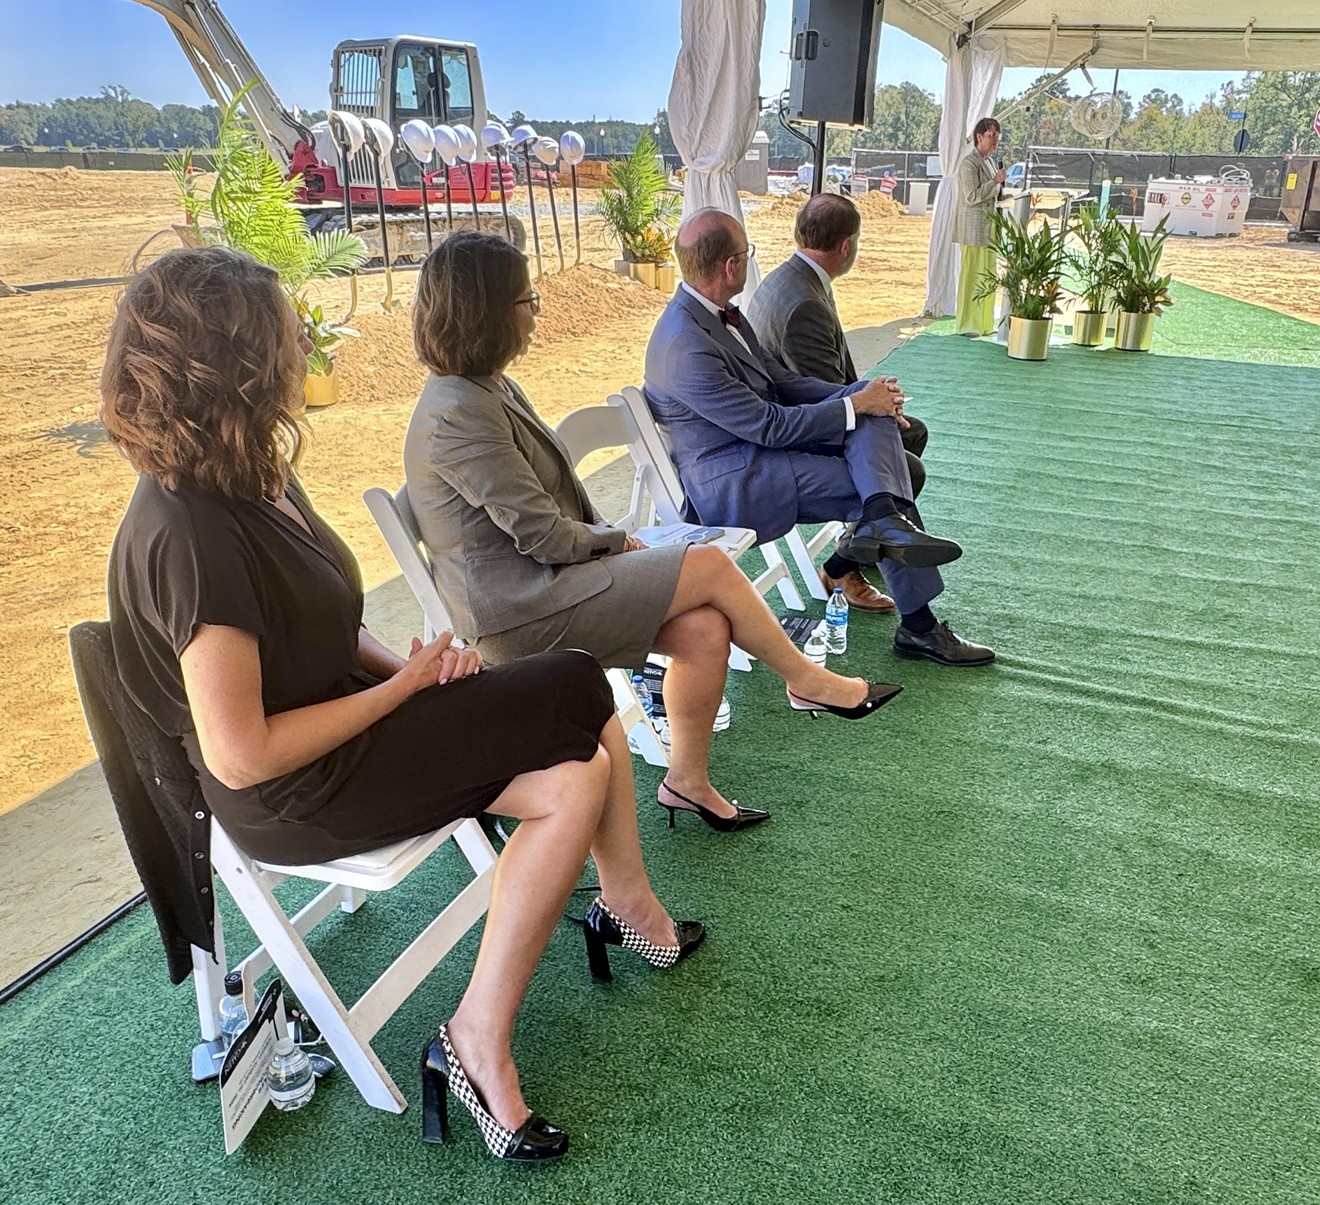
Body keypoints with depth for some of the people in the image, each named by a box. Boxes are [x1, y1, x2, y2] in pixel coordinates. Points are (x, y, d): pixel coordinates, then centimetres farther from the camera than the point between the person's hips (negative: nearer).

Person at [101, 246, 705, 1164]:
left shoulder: (253, 478, 3)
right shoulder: (189, 535, -26)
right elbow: (241, 756, -25)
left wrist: (406, 662, -5)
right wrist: (403, 685, -15)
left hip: (340, 720, 9)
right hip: (295, 793, -9)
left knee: (577, 780, -7)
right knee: (574, 691, -14)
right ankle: (630, 909, 7)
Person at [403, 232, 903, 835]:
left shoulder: (491, 388, 12)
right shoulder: (458, 413, -20)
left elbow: (555, 491, 18)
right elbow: (541, 532, -20)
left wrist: (609, 538, 2)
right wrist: (615, 542, -3)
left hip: (539, 580, 9)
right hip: (516, 611, -9)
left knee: (705, 631, -9)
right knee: (710, 566, -12)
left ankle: (687, 779, 6)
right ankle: (806, 680, 9)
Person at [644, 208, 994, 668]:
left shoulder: (717, 314, 8)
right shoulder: (686, 347, -24)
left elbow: (780, 381, 14)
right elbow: (768, 425, -22)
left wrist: (862, 394, 1)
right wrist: (855, 405, -13)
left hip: (758, 443, 10)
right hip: (731, 483, -9)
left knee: (873, 395, -8)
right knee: (869, 487, -14)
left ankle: (882, 520, -26)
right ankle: (918, 626, -4)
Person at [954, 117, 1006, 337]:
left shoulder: (988, 161, 17)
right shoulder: (969, 162, -12)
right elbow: (972, 196, -19)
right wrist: (996, 180, -21)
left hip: (988, 226, 9)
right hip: (973, 226, -9)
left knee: (988, 274, 9)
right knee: (972, 274, -6)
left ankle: (984, 323, 15)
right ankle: (967, 325, -1)